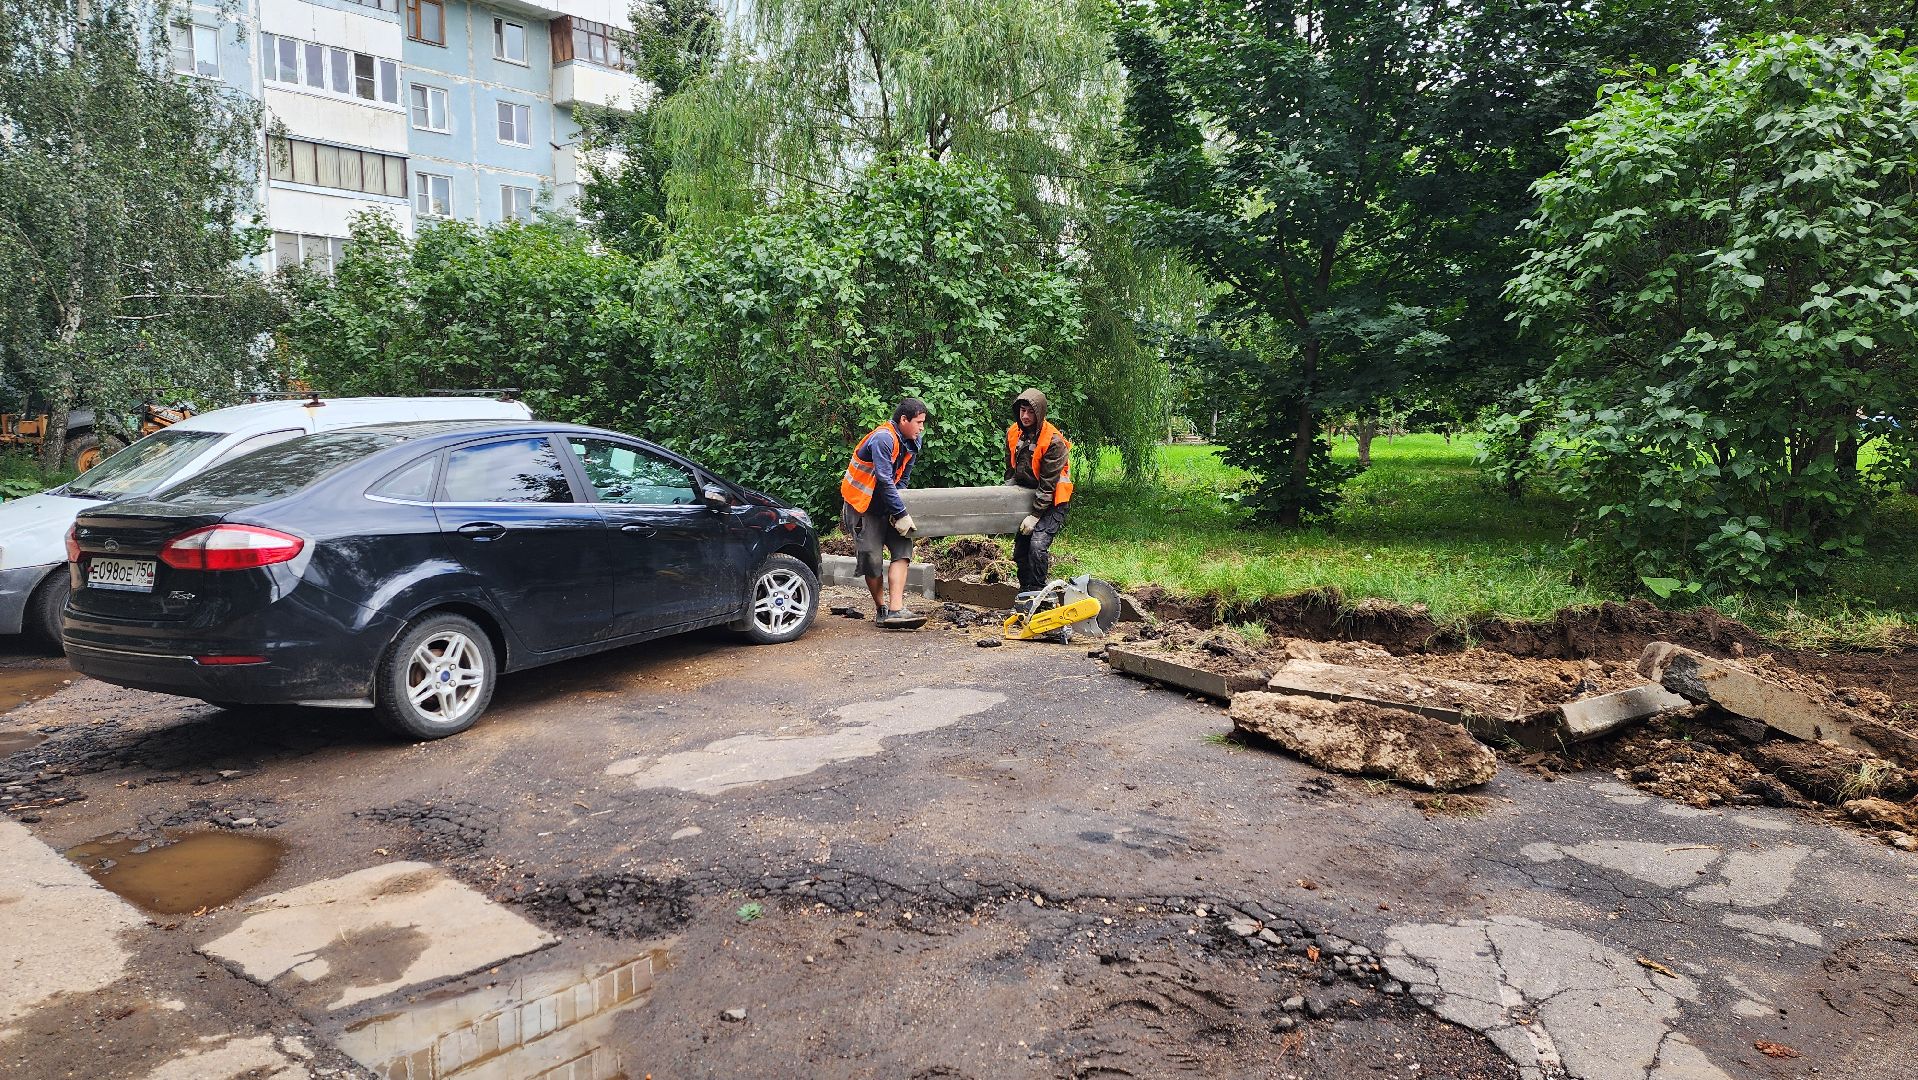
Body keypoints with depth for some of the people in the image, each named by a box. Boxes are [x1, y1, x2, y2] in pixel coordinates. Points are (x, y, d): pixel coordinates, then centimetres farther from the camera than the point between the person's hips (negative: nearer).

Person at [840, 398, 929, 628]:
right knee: (873, 558, -6)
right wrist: (901, 514, -25)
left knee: (902, 547, -11)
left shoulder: (912, 442, 4)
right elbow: (885, 481, -26)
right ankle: (882, 610, 12)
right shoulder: (883, 439, -23)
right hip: (862, 505, -7)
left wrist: (898, 507, 0)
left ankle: (895, 610, -19)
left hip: (885, 503, 7)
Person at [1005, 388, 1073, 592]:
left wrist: (1035, 515, -20)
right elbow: (1011, 470, 13)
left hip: (1052, 502, -7)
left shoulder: (1053, 441, -21)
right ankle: (1024, 592, 24)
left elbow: (1048, 484, -21)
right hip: (1026, 497, 7)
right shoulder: (1013, 433, 0)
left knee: (1038, 546, -22)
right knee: (1020, 550, 10)